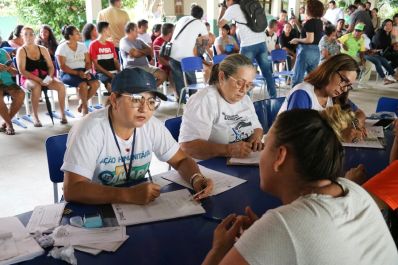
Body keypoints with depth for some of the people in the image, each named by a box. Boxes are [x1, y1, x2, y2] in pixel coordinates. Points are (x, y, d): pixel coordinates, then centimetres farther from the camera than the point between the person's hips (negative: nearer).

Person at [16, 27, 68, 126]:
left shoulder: (42, 49, 12)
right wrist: (38, 79, -22)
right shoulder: (21, 51, 0)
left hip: (45, 77, 4)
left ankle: (62, 113, -12)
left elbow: (51, 67, 9)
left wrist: (49, 77, -13)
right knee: (36, 86, -39)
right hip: (28, 79, -3)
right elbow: (22, 71, -10)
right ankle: (35, 117, -26)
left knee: (61, 85, -25)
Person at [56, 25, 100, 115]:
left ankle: (82, 104, -3)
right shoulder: (62, 48, -3)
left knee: (96, 83, -23)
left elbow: (88, 62, 11)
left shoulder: (82, 46, 12)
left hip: (83, 71, 5)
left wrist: (87, 72, -11)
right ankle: (85, 106, -10)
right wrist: (77, 73, -21)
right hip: (68, 73, -5)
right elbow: (62, 66, -10)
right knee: (83, 84, -34)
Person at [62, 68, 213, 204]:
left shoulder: (152, 126, -7)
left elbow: (181, 160, 4)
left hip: (140, 204, 4)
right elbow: (72, 190, -29)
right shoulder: (90, 130, -22)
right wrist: (128, 194, -38)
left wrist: (196, 179, -18)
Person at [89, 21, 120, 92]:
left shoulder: (111, 44, 20)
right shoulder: (93, 45, 2)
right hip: (101, 73, -5)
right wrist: (108, 73, -15)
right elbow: (95, 64, -4)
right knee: (111, 83, -36)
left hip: (114, 72, 5)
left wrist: (119, 71, -3)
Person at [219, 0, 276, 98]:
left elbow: (220, 24, 9)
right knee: (267, 72, 11)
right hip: (261, 42, 6)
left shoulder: (232, 8, 2)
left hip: (248, 45, -6)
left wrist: (222, 11, 24)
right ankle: (273, 97, 16)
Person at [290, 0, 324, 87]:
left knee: (297, 78, -1)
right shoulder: (320, 22, 10)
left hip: (306, 51, -8)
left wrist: (297, 40, -7)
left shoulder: (309, 22, -14)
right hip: (316, 51, 8)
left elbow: (310, 39, -21)